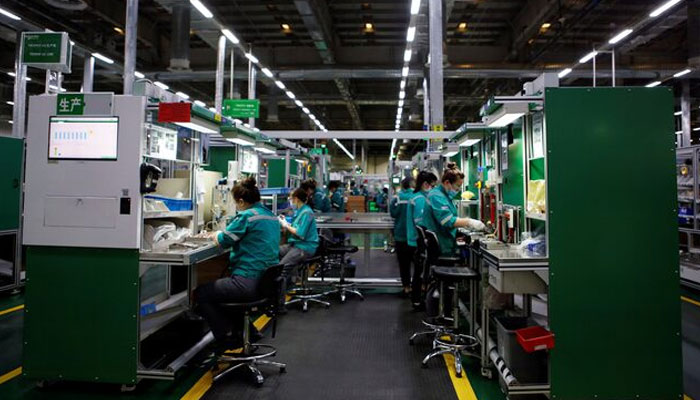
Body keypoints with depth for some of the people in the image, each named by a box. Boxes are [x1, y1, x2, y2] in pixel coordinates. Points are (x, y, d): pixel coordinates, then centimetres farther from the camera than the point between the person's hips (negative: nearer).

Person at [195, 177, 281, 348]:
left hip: (249, 283, -10)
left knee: (199, 294, 9)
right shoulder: (271, 216, 11)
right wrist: (221, 234, 22)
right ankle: (241, 327, 32)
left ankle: (228, 338, 13)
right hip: (268, 282, 10)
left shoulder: (247, 216, -15)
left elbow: (224, 241, -7)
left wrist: (216, 235, 17)